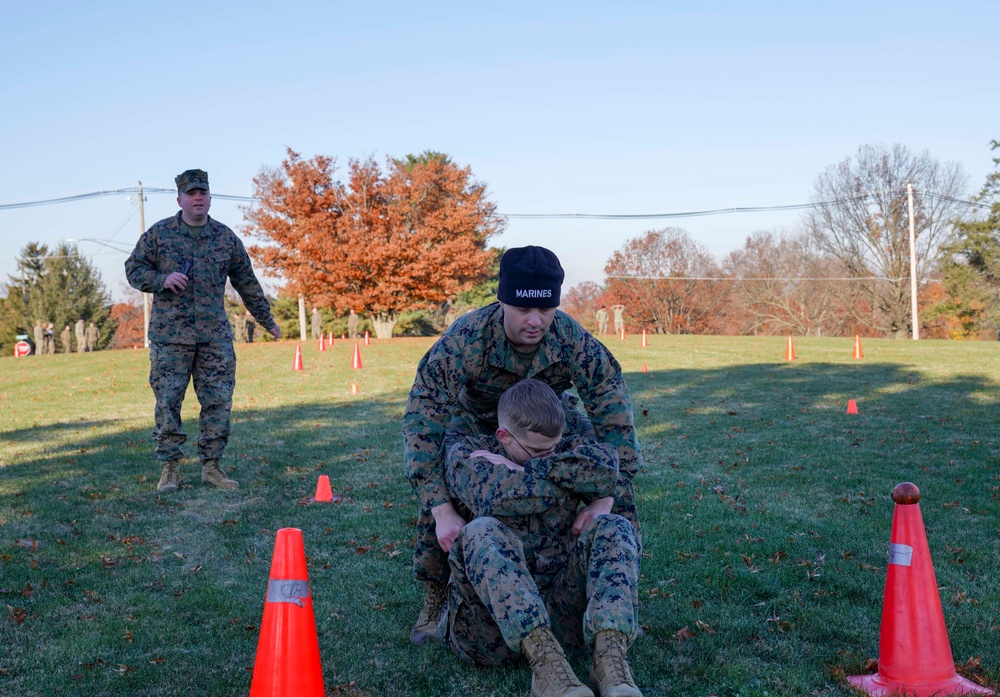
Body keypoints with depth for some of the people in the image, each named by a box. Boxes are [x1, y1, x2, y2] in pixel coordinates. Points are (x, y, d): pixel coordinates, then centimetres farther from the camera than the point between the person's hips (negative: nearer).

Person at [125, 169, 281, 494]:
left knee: (218, 402, 2)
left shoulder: (226, 238, 8)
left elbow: (247, 283, 16)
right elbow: (133, 268, 7)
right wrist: (162, 279, -12)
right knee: (167, 401, -2)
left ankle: (212, 466, 12)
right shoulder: (159, 233, 2)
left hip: (215, 336, 2)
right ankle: (169, 469, 8)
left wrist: (267, 320, 20)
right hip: (170, 335, -2)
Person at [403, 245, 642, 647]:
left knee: (618, 481, -13)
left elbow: (614, 416, -30)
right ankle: (435, 604, 1)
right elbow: (422, 419, -39)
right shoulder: (464, 340, -40)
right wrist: (442, 510, -47)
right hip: (476, 418, -1)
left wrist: (606, 497, -41)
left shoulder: (573, 340, -35)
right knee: (438, 492, -23)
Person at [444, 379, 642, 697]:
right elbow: (496, 499, -17)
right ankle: (545, 661, -44)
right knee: (484, 532, -30)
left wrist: (531, 468, -10)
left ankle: (609, 655, -38)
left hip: (557, 605, 3)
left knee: (613, 527, -16)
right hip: (491, 614, -3)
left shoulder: (566, 448, 14)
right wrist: (573, 482, -6)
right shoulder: (467, 454, 5)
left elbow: (604, 466, -10)